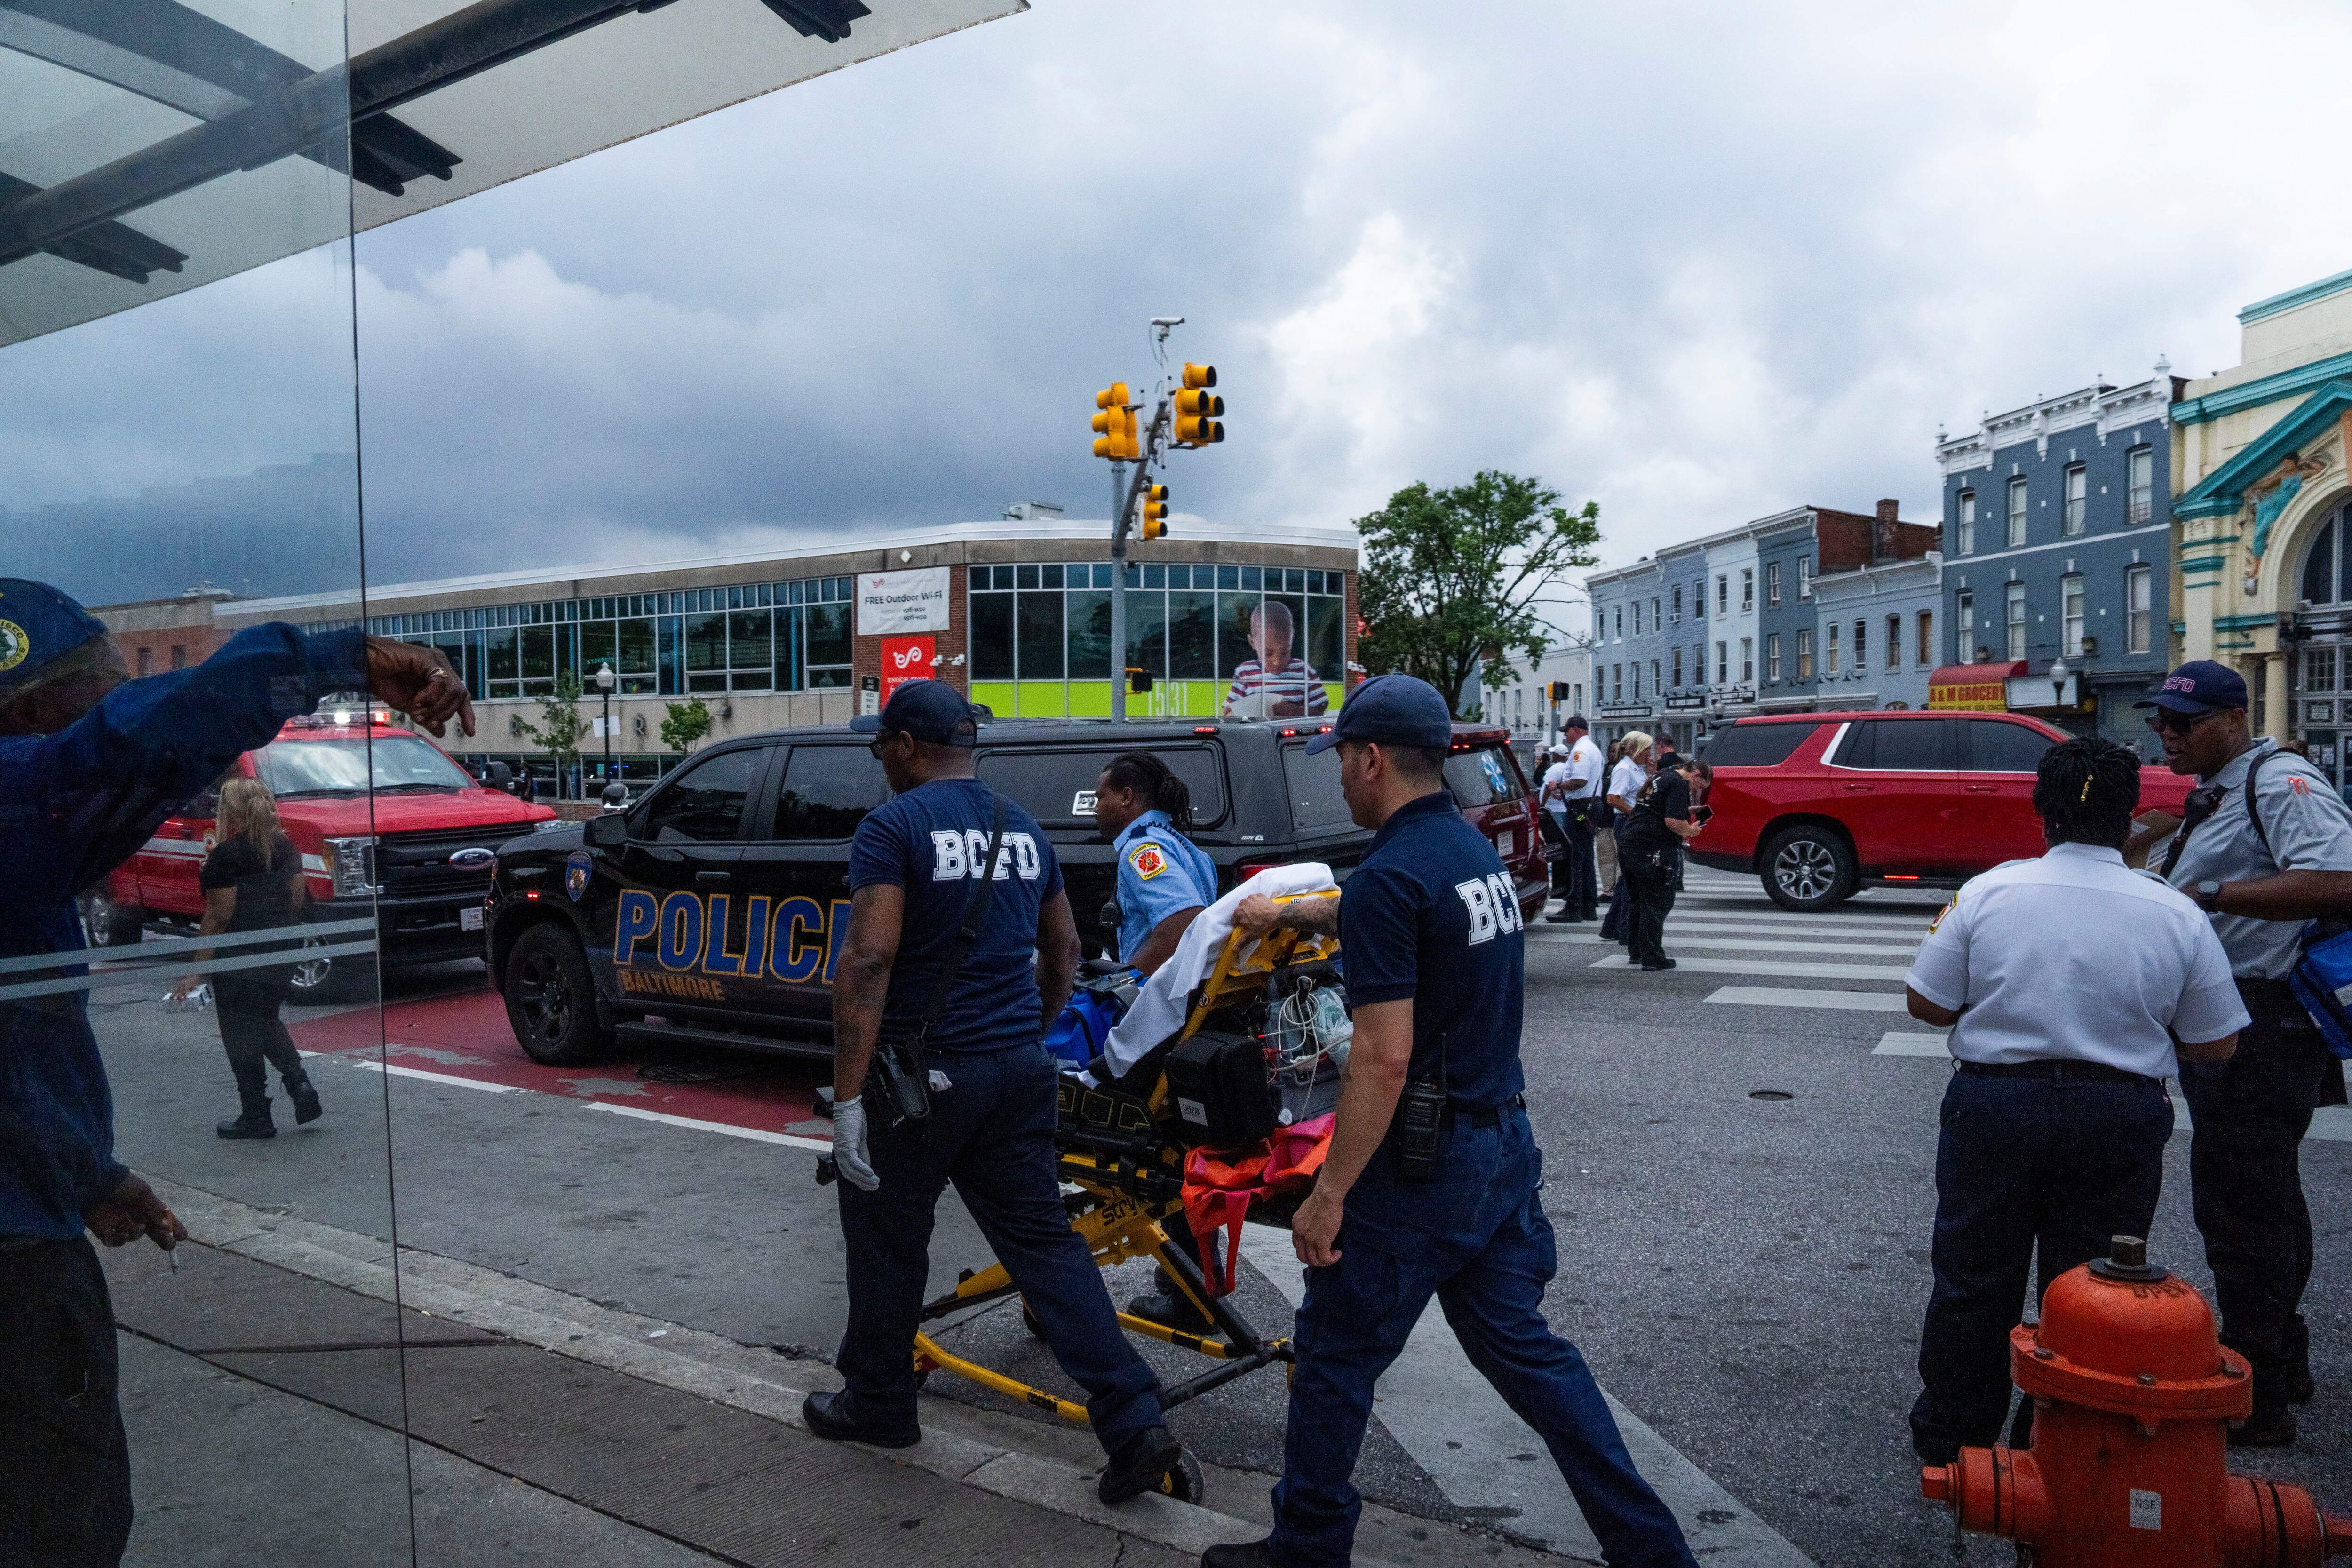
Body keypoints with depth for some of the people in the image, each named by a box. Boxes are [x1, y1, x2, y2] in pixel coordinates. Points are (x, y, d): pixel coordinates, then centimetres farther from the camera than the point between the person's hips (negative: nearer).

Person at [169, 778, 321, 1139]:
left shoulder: (226, 856, -15)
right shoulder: (286, 846, 5)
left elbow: (219, 917, -15)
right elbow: (297, 897, 9)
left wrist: (196, 970, -10)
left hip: (240, 960, -7)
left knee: (241, 1033, 4)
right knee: (267, 1021, 23)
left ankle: (256, 1116, 9)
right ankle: (300, 1086, 7)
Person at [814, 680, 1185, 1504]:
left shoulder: (894, 826, -11)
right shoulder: (1023, 827, 10)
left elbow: (869, 961, -20)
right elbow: (1063, 953, 18)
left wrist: (847, 1097, -18)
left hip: (924, 1072, -6)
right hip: (1019, 1068, 6)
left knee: (887, 1240, 14)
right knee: (1042, 1237, 9)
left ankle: (878, 1403, 33)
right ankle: (1134, 1425, 5)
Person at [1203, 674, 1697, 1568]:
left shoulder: (1391, 876, -20)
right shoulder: (1472, 849, 8)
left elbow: (1383, 1060, -24)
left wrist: (1328, 1194, -19)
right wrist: (1286, 912, 43)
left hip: (1424, 1160, -8)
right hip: (1505, 1139, 9)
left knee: (1335, 1355, 9)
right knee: (1520, 1344, 18)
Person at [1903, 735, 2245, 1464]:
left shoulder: (1988, 892, -8)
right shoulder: (2179, 916, -5)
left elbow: (1926, 1003, -5)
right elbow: (2215, 1046, 2)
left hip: (1994, 1104, 0)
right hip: (2120, 1121, 1)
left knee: (1973, 1282, 13)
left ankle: (1951, 1438, 26)